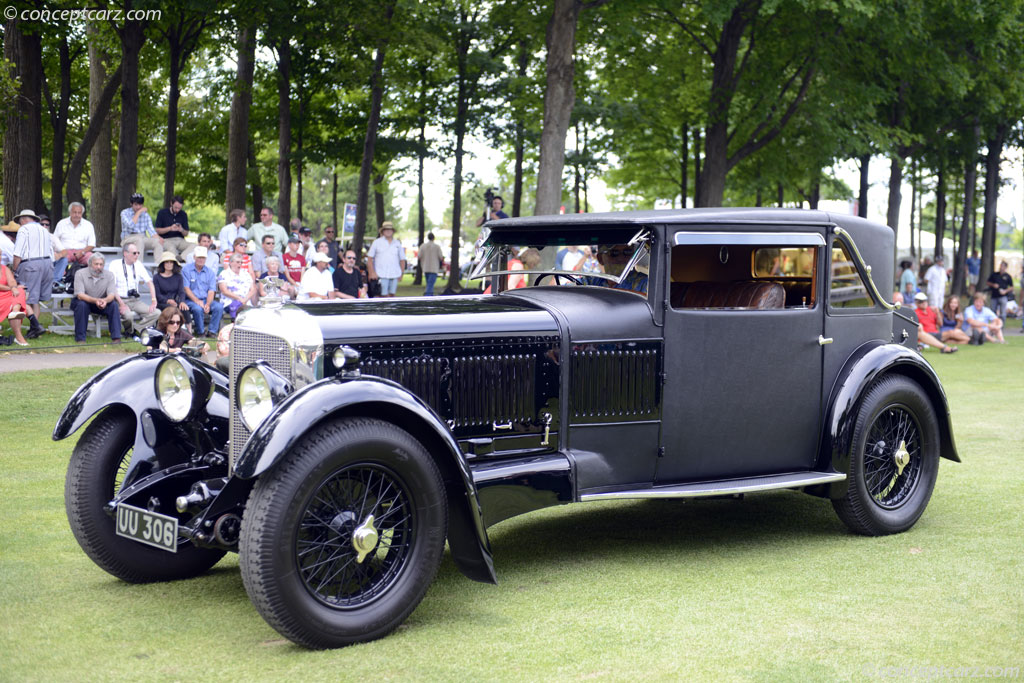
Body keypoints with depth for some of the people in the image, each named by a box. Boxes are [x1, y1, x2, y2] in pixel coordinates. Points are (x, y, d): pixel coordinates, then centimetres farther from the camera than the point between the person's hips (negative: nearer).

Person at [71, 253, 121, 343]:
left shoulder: (109, 274, -6)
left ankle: (116, 337, -25)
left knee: (113, 305, -26)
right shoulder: (80, 274, -14)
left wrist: (105, 300, -41)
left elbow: (112, 294, -15)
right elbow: (80, 295, -24)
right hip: (83, 301, -2)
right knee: (82, 305, -35)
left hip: (102, 303, 2)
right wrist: (95, 300, -42)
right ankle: (80, 338, -27)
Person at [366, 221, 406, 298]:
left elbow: (402, 259, 17)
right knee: (383, 296, -9)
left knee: (392, 295, 4)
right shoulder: (377, 242, 6)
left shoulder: (398, 243, 13)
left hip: (394, 275, 3)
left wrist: (401, 273, 8)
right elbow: (369, 258, 3)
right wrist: (372, 273, -6)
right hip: (381, 275, -3)